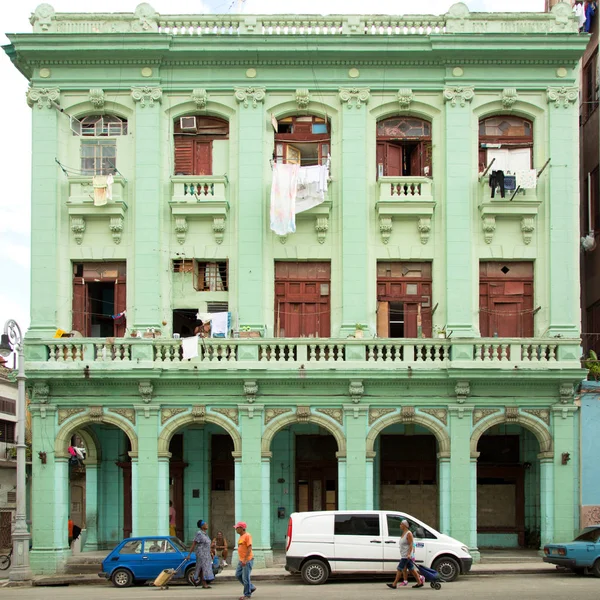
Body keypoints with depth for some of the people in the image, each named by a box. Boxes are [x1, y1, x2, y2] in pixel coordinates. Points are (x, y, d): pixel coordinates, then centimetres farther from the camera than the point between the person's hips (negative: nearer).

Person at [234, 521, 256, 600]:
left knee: (245, 578, -4)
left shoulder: (247, 536, -14)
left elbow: (249, 548, -20)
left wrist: (245, 560, -24)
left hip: (247, 560, -10)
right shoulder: (241, 536, 15)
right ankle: (251, 588, 22)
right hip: (241, 560, 10)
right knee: (238, 575, 11)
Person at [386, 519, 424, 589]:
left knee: (399, 569, -8)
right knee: (412, 569, 10)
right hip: (404, 555, 10)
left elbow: (411, 544, -20)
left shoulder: (408, 534, -13)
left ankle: (394, 584, -6)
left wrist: (409, 554, -27)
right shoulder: (403, 533, 16)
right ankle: (419, 582, 13)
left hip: (406, 556, -10)